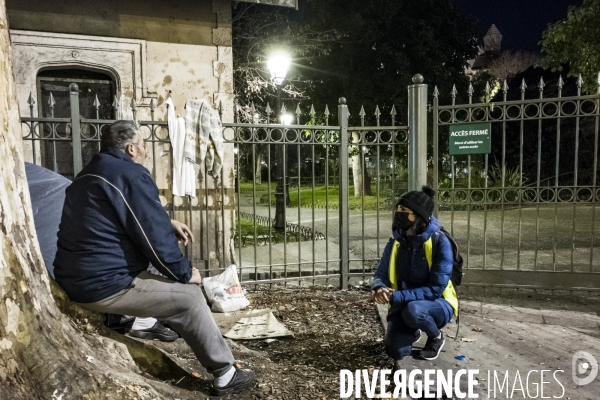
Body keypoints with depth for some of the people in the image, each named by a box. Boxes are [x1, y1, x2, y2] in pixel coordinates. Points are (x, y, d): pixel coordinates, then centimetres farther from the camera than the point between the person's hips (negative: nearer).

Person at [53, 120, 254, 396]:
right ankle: (225, 375, 7)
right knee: (189, 295, -2)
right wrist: (185, 273, -4)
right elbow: (154, 237, -18)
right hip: (104, 284, -10)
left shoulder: (90, 173, 16)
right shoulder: (131, 175, -16)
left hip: (74, 279, 10)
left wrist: (168, 224, 15)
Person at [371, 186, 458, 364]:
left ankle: (436, 336, -1)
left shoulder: (439, 242, -20)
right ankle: (412, 333, 22)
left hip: (437, 304, -4)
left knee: (413, 311, -37)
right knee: (394, 349, -17)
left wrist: (397, 296, -31)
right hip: (403, 304, 4)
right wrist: (379, 288, -24)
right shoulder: (396, 242, -5)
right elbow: (381, 274, 2)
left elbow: (436, 288, -23)